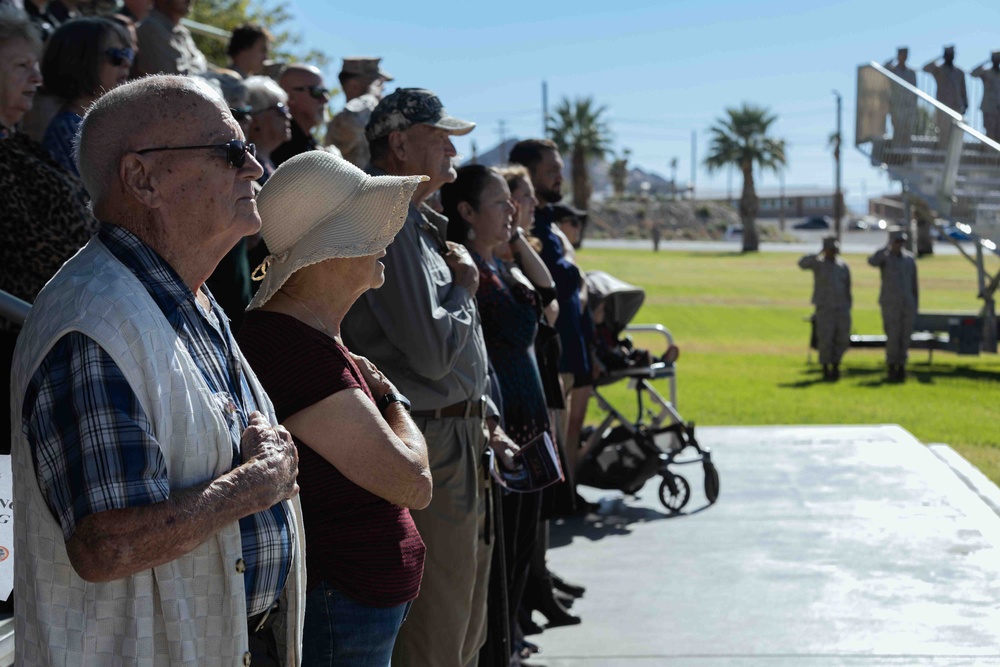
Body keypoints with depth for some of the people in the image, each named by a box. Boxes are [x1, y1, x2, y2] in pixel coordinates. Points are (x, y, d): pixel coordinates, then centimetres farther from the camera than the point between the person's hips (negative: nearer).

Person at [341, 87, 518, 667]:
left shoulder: (423, 225, 16)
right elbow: (433, 351, -24)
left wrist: (486, 419, 16)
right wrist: (465, 287, -7)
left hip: (461, 436, 11)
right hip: (430, 448, -11)